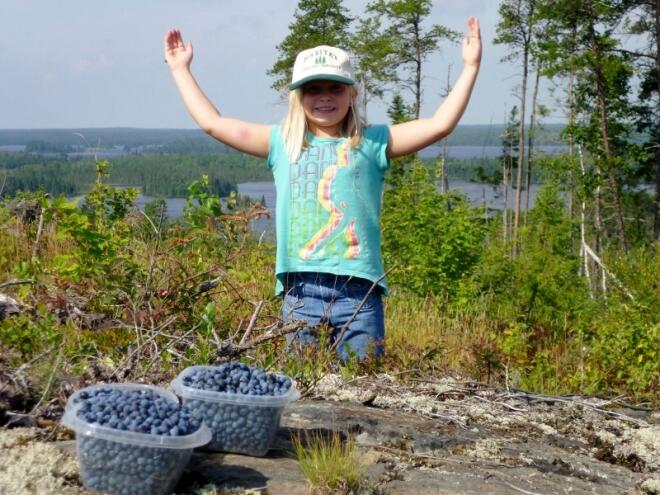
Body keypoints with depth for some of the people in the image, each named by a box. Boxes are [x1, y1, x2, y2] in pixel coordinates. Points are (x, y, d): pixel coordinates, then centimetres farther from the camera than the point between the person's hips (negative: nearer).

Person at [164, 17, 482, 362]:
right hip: (300, 294, 2)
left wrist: (470, 66, 0)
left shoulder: (371, 142, 7)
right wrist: (181, 70, 20)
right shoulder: (282, 144, 12)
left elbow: (440, 125, 0)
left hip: (358, 293, -1)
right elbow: (212, 123, 14)